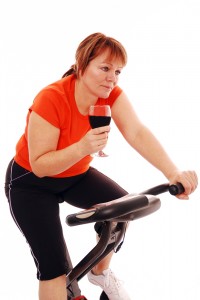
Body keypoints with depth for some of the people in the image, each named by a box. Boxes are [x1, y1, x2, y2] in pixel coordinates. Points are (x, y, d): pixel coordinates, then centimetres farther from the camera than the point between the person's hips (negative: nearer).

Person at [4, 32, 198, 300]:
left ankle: (100, 272, 17)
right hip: (31, 183, -6)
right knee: (53, 264, -15)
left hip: (75, 176, 6)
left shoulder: (111, 95, -16)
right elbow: (39, 165, -29)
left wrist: (173, 173, -44)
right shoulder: (51, 100, -32)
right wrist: (82, 148, -46)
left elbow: (137, 133, -30)